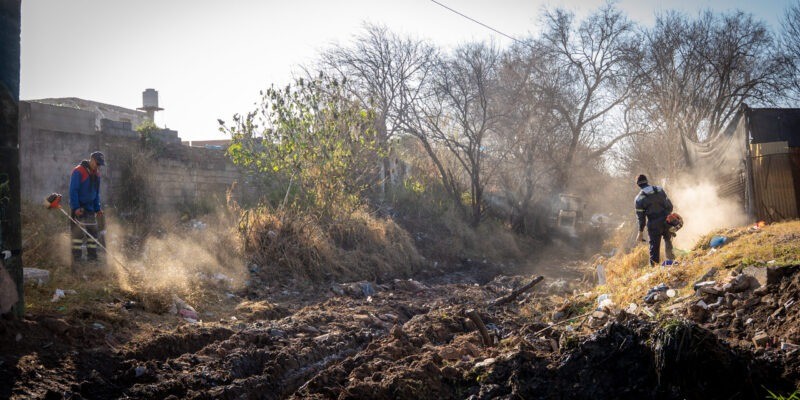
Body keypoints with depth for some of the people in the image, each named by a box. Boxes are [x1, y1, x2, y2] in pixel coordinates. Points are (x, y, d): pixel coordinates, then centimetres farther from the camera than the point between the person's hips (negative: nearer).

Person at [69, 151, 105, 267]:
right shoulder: (78, 171, -12)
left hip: (90, 208, 8)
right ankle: (76, 260, -7)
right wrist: (76, 208, -21)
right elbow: (73, 191, -16)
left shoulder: (96, 174, 12)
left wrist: (97, 208, 13)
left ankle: (92, 258, 15)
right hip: (79, 208, -8)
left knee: (93, 231, 9)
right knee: (78, 232, -10)